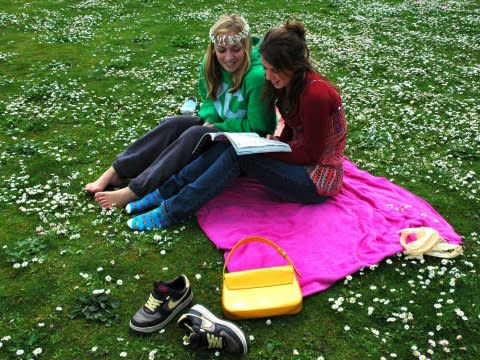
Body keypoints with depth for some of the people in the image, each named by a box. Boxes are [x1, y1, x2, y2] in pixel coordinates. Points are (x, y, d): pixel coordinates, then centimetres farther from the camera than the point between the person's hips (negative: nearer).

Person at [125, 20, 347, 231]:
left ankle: (172, 212, -17)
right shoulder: (291, 83, 1)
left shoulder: (316, 94, -26)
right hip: (299, 158, 8)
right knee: (228, 145, -10)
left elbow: (310, 154, -20)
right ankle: (166, 192, -7)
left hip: (318, 182, -8)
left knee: (239, 155, -24)